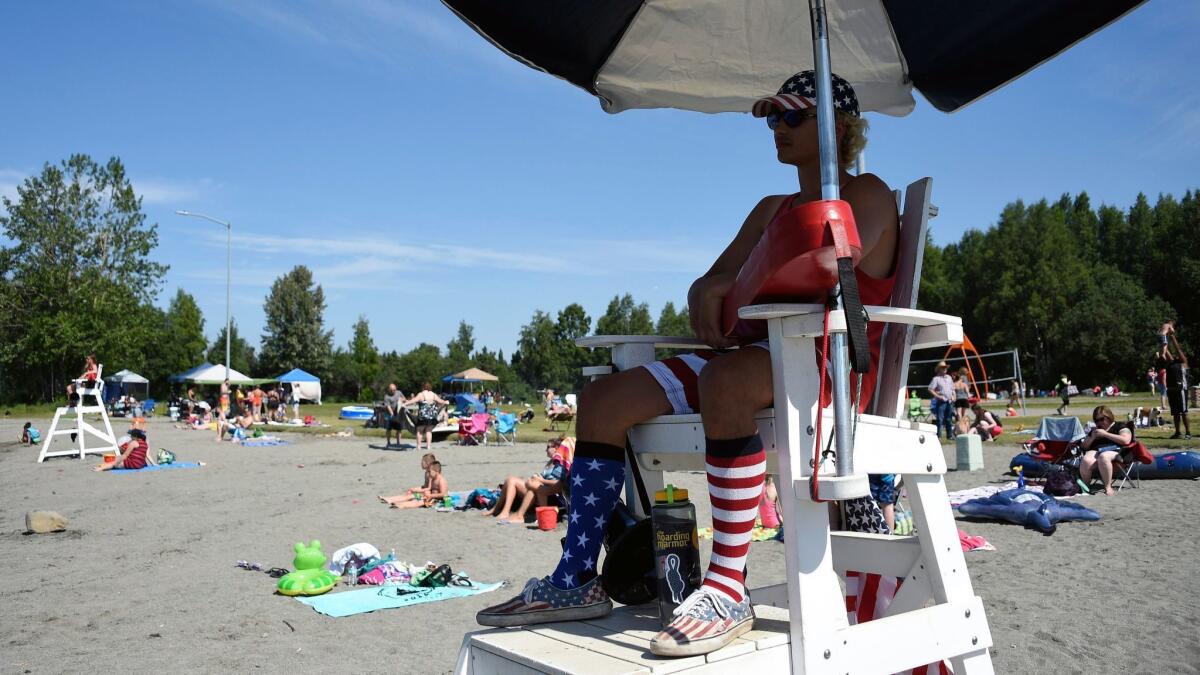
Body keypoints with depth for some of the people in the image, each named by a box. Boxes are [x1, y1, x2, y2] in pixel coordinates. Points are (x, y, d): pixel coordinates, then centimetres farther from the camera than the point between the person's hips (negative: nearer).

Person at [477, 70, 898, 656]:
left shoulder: (866, 195, 2)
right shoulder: (772, 209, 26)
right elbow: (713, 280, 17)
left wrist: (729, 289, -8)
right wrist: (705, 295, -8)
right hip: (762, 358, 8)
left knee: (724, 376, -42)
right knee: (603, 398, -6)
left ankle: (728, 589, -35)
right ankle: (576, 581, -7)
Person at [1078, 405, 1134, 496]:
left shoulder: (1120, 426, 17)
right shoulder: (1095, 430, 32)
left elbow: (1126, 440, -4)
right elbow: (1084, 447, 30)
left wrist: (1105, 434, -3)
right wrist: (1092, 438, 11)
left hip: (1114, 450, -4)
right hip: (1095, 450, 4)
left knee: (1103, 457, -43)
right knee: (1085, 461, -37)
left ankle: (1108, 487, -32)